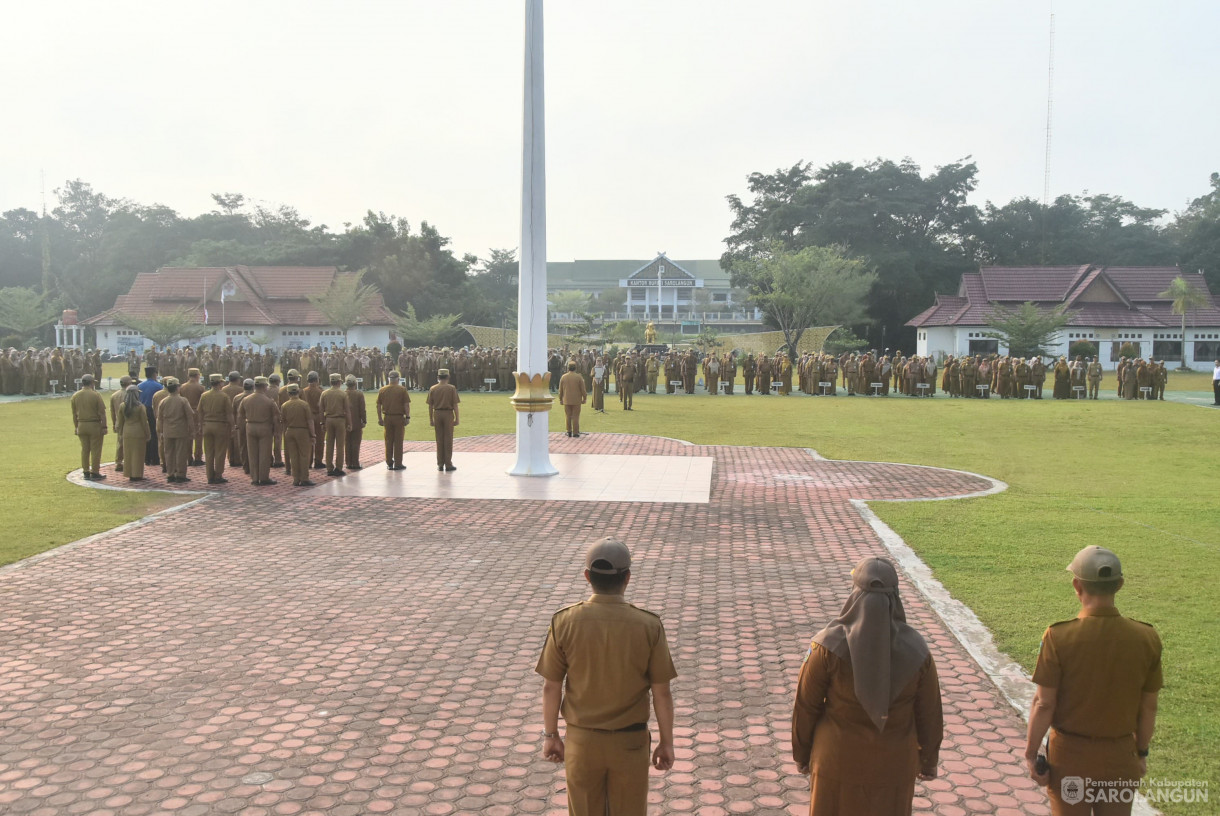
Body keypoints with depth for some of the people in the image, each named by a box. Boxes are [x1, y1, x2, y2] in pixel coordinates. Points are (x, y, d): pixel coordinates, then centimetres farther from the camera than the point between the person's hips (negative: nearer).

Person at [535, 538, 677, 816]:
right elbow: (662, 692, -9)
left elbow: (551, 687, -7)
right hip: (630, 741, -1)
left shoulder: (564, 622, -15)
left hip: (581, 740, 1)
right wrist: (667, 742, 4)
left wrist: (551, 735, 7)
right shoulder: (648, 626, -16)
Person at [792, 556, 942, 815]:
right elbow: (929, 714, -5)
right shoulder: (916, 650, -16)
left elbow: (806, 707, -12)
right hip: (893, 764, 2)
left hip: (837, 762, -1)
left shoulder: (828, 646, -22)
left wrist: (801, 754, 5)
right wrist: (928, 760, 13)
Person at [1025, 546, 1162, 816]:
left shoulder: (1059, 637, -19)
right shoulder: (1146, 638, -10)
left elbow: (1044, 704, -14)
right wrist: (1142, 752, 15)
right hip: (1120, 756, 3)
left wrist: (1031, 753, -3)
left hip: (1070, 755, -2)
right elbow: (1148, 706, 0)